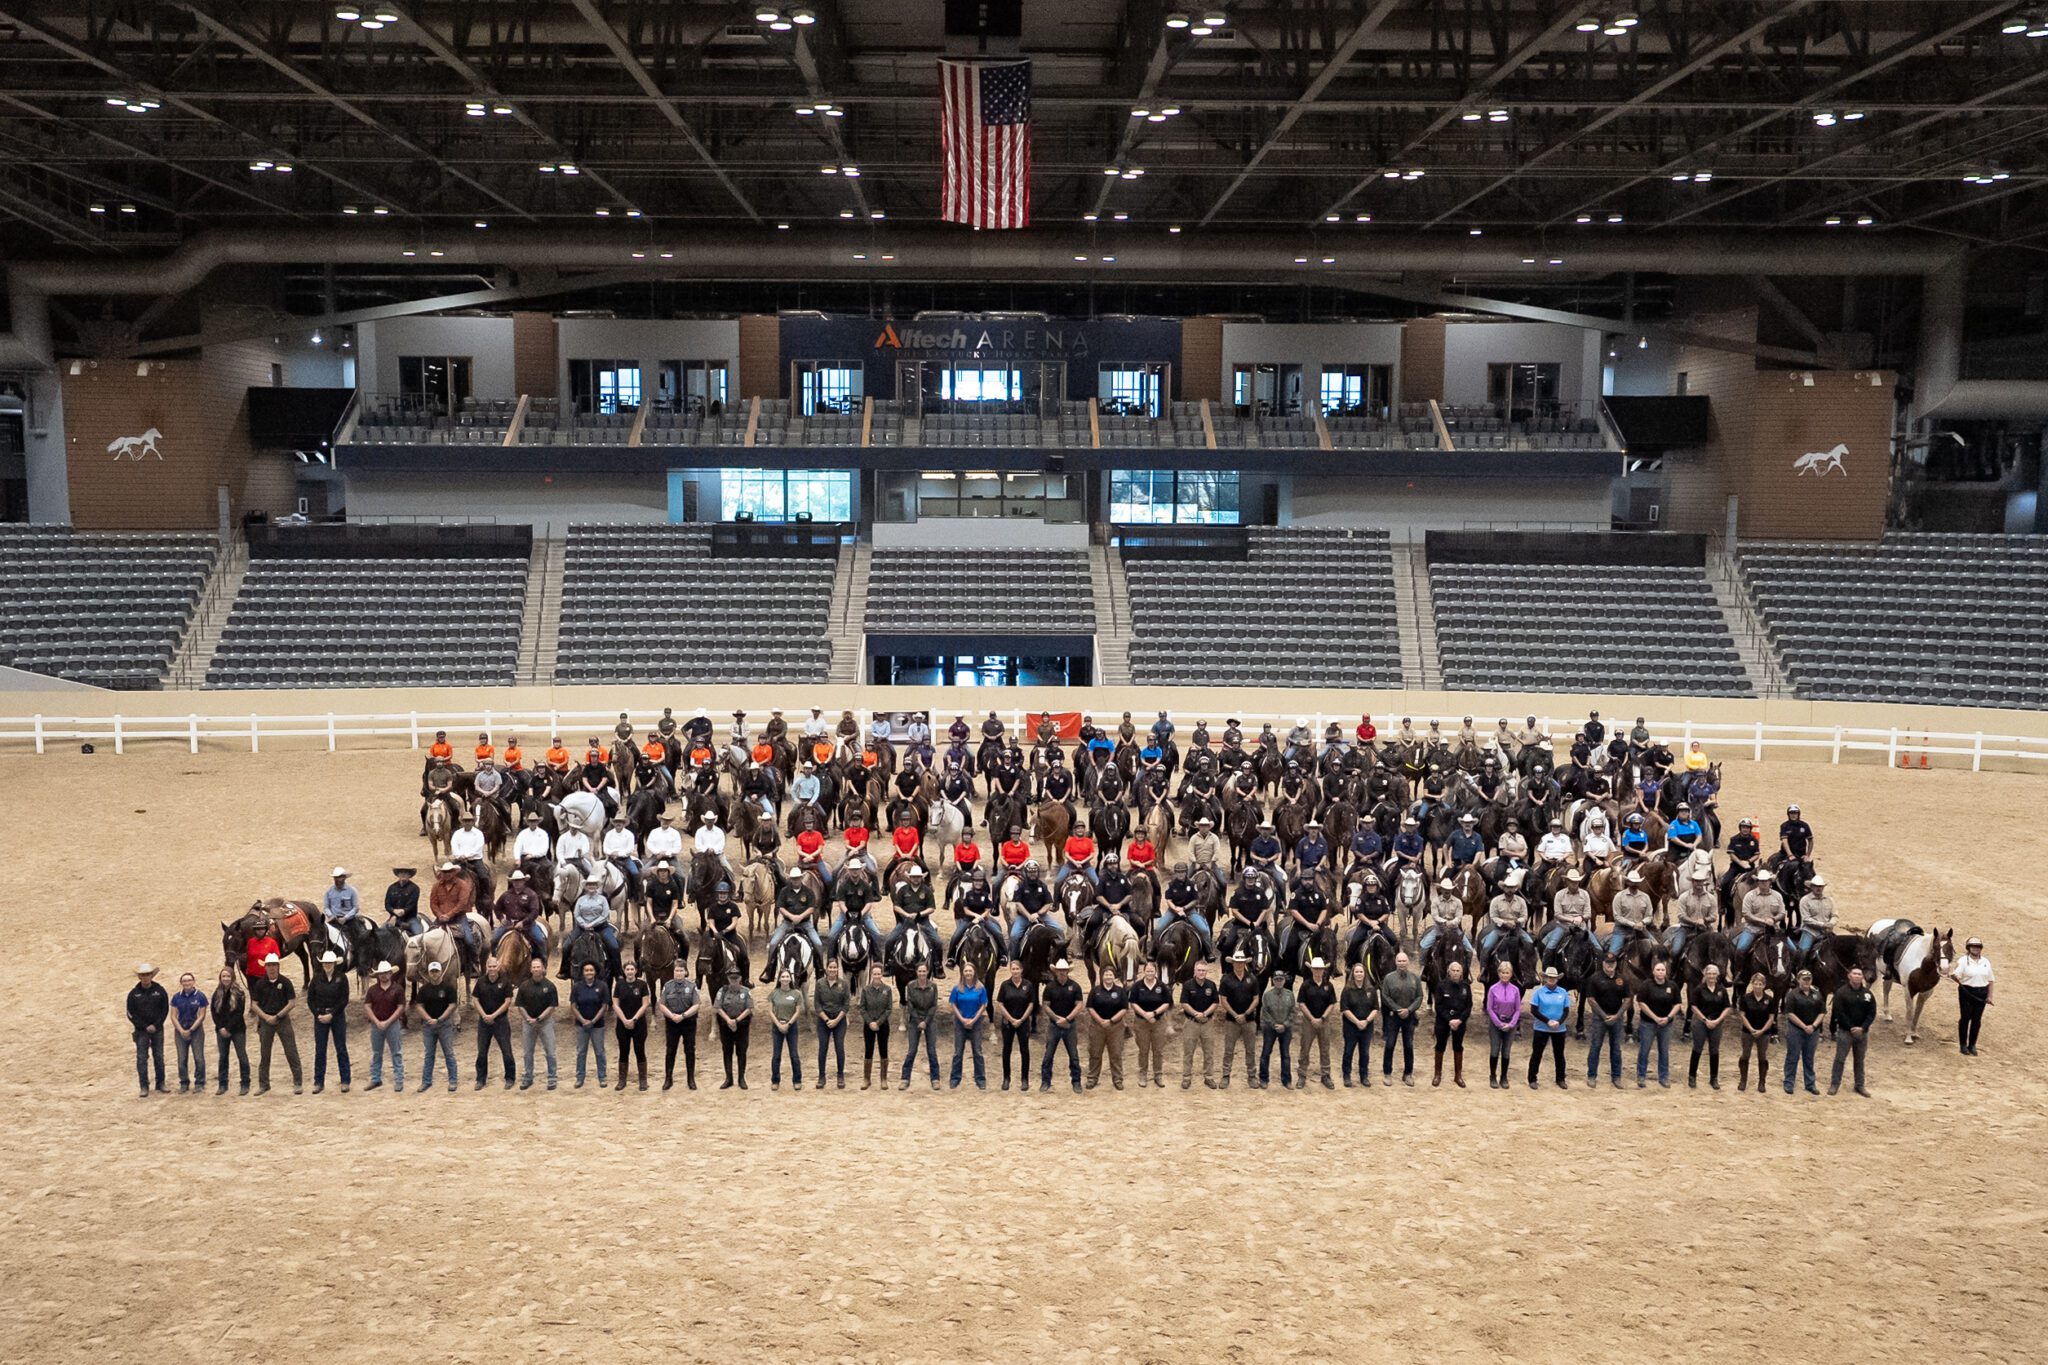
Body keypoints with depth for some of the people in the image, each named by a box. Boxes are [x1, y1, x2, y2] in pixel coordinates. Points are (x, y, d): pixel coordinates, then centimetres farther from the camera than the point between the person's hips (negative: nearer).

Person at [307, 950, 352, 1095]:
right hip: (320, 1017, 2)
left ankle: (345, 1081, 7)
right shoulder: (317, 978, 2)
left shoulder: (341, 978, -4)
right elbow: (310, 998, 4)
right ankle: (319, 1082, 10)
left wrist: (331, 1015, -13)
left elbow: (344, 1000, -6)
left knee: (341, 1049, 2)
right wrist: (318, 1015, -7)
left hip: (337, 1016, -2)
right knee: (319, 1050, 4)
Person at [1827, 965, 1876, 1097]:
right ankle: (1834, 1084, 6)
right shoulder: (1841, 993, -8)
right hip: (1845, 1031, -3)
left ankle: (1859, 1085, 21)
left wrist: (1862, 1028, -11)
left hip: (1862, 1032, 3)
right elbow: (1839, 1013, -12)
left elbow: (1872, 1013, 2)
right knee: (1840, 1059, -1)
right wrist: (1851, 1028, -15)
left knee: (1859, 1060, 12)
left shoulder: (1867, 993, 4)